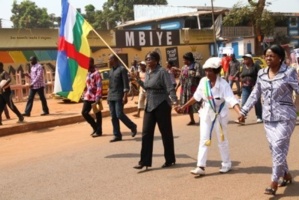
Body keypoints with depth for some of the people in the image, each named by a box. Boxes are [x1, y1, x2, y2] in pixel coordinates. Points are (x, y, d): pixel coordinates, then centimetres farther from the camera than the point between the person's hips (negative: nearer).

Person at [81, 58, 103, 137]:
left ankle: (98, 131, 13)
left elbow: (99, 86, -17)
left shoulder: (96, 73, -12)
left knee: (97, 114, 3)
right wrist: (84, 95, 15)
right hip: (87, 97, 8)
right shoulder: (87, 73, 13)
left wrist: (98, 97, -23)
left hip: (95, 97, -8)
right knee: (84, 112, 4)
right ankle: (95, 127, 19)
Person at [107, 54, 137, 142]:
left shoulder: (122, 69, -7)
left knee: (119, 115, -12)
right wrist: (108, 96, 17)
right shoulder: (111, 70, 16)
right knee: (113, 117, 4)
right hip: (111, 96, 7)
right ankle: (117, 135, 9)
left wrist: (125, 96, -19)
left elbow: (126, 84, -12)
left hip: (119, 96, -7)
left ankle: (133, 127, 11)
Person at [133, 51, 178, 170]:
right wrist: (138, 80, 13)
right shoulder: (147, 73, 9)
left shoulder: (162, 71, -13)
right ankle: (145, 161, 8)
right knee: (146, 133, 4)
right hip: (149, 106, 7)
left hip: (162, 105, -7)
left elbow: (170, 88, -20)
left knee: (166, 133, 4)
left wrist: (174, 101, -33)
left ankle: (170, 160, 18)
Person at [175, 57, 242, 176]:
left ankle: (227, 164, 26)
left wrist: (240, 113, -45)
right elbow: (197, 97, 6)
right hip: (206, 113, 4)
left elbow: (232, 100, -30)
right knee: (203, 140, 2)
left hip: (219, 114, -4)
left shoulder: (223, 84, -20)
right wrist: (184, 107, 9)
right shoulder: (203, 81, -7)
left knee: (222, 140, 10)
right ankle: (201, 167, 4)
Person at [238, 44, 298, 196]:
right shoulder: (261, 74, 6)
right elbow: (255, 94, 14)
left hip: (285, 117, -5)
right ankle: (286, 175, 30)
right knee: (274, 148, 11)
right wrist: (244, 111, 17)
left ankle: (274, 183, -2)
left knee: (278, 148, -8)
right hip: (268, 117, 5)